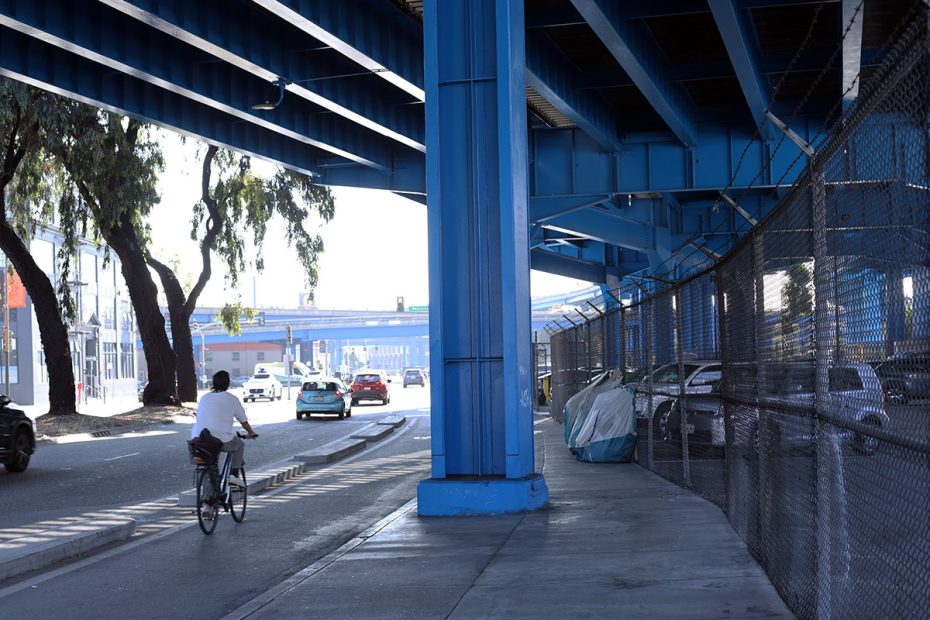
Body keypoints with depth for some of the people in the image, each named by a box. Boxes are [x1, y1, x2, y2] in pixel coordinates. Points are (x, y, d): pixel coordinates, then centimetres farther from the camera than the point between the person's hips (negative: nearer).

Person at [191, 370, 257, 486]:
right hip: (222, 440, -4)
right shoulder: (232, 399, 4)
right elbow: (244, 422, 13)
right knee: (239, 445, 25)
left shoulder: (204, 398, 16)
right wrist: (251, 433, 34)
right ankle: (234, 474, 12)